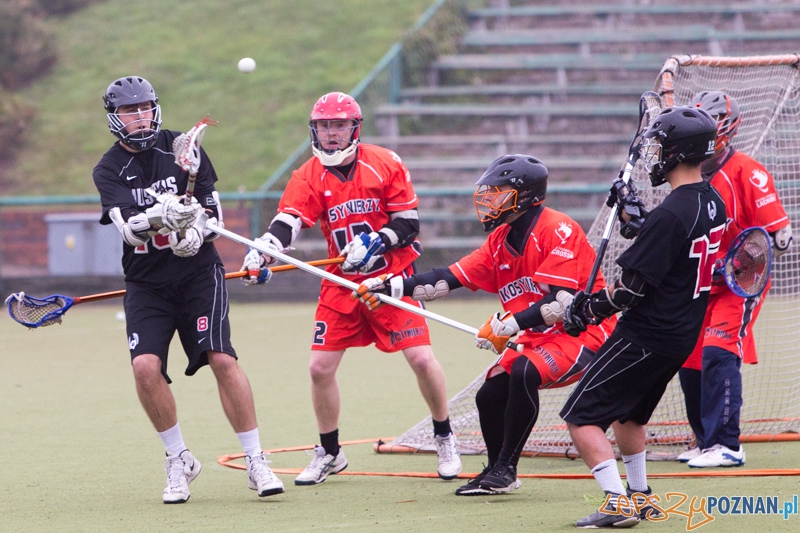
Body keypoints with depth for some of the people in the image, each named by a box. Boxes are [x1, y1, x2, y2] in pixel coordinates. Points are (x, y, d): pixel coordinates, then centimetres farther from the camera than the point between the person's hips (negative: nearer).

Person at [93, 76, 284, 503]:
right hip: (145, 283, 1)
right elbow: (129, 226, -18)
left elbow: (213, 208, 1)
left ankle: (255, 461, -7)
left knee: (222, 359, -15)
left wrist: (197, 231, -21)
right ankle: (178, 460, 3)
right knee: (145, 366, -16)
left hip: (198, 273, -1)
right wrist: (158, 217, -39)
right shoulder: (108, 171, -2)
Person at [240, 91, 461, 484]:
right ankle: (329, 453, 17)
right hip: (341, 283, 3)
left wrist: (375, 242, -23)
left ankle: (445, 439, 11)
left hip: (392, 276, -2)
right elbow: (287, 222, -18)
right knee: (320, 367, -3)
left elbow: (409, 223, -6)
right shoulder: (309, 176, -3)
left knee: (422, 359, -12)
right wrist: (262, 252, -37)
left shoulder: (385, 165, -7)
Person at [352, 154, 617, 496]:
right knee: (489, 396, -2)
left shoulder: (557, 230, -19)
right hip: (541, 338, 9)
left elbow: (563, 301, -27)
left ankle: (505, 468, -18)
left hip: (583, 331, -9)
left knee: (522, 372, -30)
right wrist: (392, 287, -6)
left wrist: (511, 325, -31)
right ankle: (496, 473, 23)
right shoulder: (501, 240, 7)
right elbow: (453, 277, 3)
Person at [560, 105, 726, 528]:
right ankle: (640, 497, 35)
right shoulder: (712, 203, 4)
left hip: (647, 336, -10)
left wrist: (588, 311, -8)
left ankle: (617, 502, -14)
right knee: (626, 411, 29)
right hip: (683, 335, 10)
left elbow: (630, 288, -22)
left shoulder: (670, 214, -24)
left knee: (581, 417, -5)